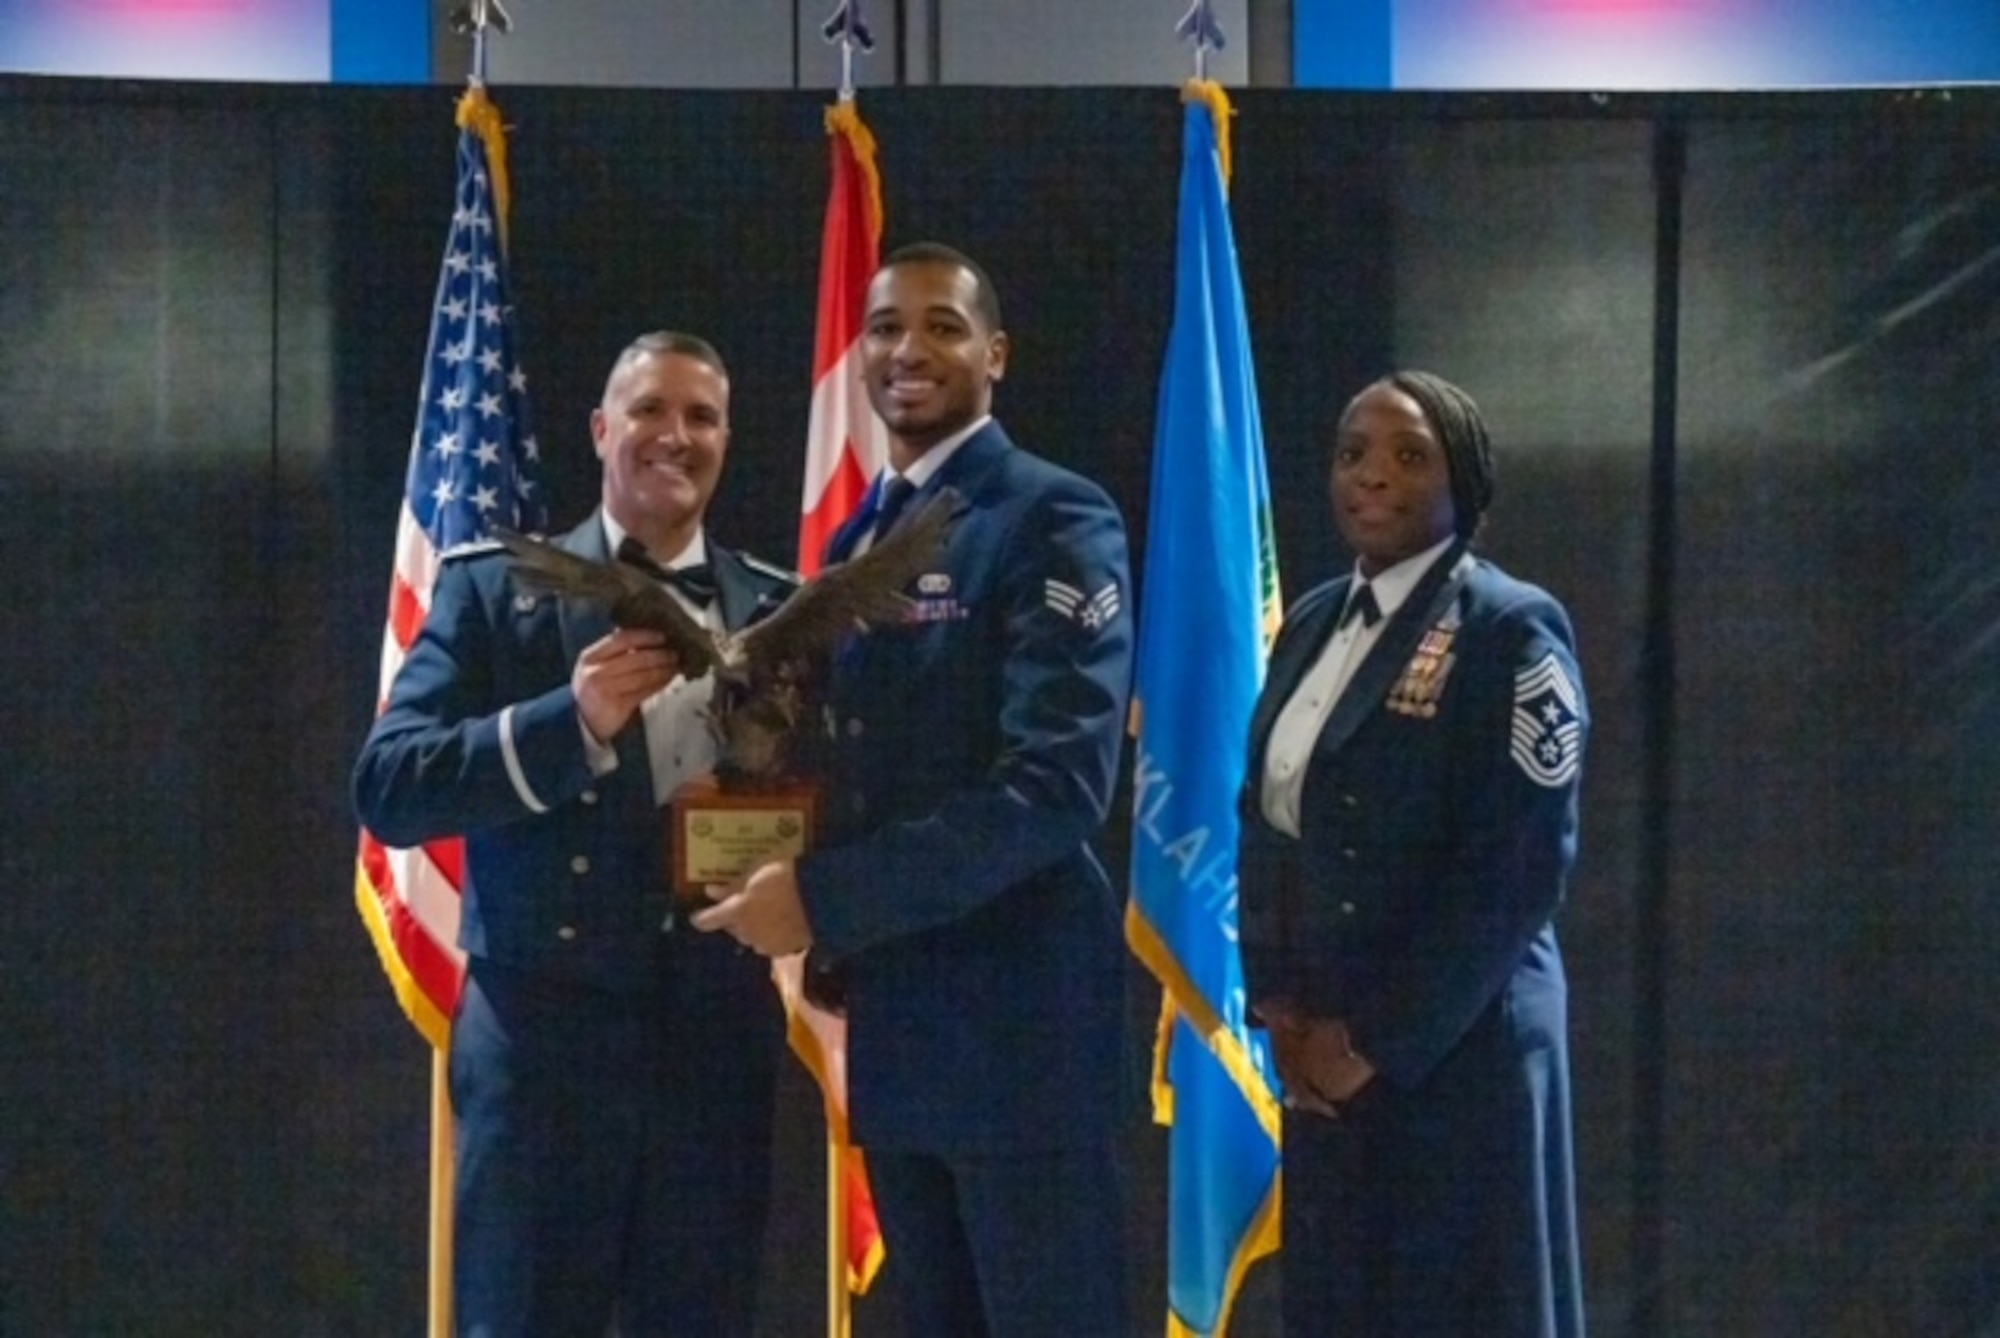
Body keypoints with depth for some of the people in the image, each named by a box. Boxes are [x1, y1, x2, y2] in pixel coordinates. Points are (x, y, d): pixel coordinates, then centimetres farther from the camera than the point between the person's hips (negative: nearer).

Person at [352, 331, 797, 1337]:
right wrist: (569, 721, -19)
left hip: (717, 1041, 3)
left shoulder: (778, 608, 11)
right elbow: (387, 789, -6)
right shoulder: (496, 589, 3)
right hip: (544, 1034, -3)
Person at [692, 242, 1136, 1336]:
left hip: (1019, 1019, -7)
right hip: (896, 1024, 7)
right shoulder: (855, 542, 16)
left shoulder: (1054, 521, -7)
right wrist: (836, 946, -1)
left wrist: (826, 898, -18)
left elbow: (1056, 784, -18)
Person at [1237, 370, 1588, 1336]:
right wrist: (1275, 1001, 1)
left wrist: (1384, 1040, -14)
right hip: (1325, 1052, 6)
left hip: (1456, 1052, -6)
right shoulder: (1314, 623, 13)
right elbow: (1264, 819, 15)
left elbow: (1519, 868, -14)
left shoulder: (1511, 629, -8)